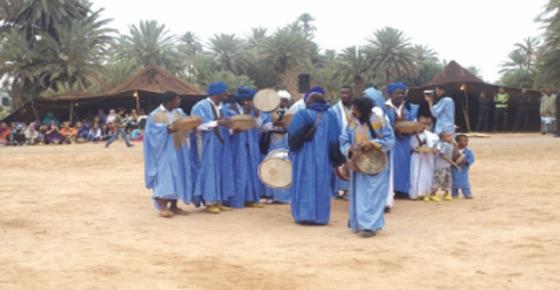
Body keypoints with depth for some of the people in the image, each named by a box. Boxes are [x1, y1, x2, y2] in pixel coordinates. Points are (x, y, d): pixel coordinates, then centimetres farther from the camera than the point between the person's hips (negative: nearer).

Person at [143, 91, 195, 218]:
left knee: (178, 176, 5)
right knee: (165, 175, -8)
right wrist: (166, 130, -25)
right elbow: (152, 131, -13)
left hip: (179, 149, 6)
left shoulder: (179, 112, 12)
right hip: (165, 150, -6)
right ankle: (162, 207, -6)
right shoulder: (155, 115, -6)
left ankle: (173, 206, 12)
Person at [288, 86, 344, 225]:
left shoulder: (302, 114, -7)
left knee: (305, 184, 4)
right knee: (321, 185, 10)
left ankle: (305, 215, 3)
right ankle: (320, 216, 12)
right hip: (323, 158, 3)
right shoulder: (330, 116, 2)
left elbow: (292, 135, -13)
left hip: (305, 157, -3)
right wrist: (337, 159, 7)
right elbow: (335, 138, 2)